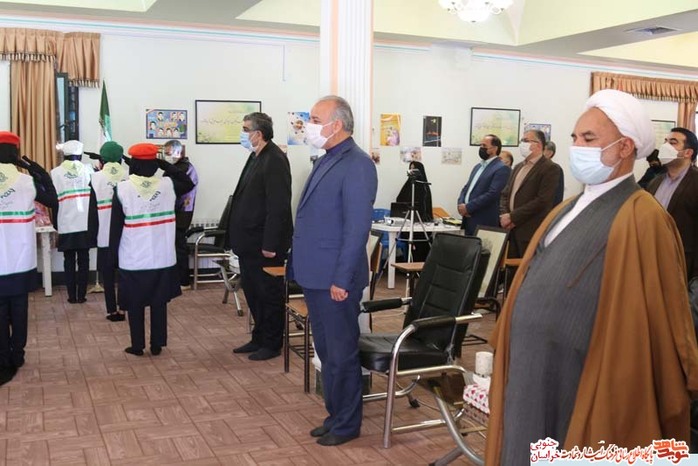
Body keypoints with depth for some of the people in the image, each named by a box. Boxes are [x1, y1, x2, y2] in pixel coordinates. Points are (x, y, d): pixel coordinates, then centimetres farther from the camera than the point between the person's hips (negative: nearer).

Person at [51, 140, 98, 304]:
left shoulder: (56, 173, -1)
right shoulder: (87, 170, -2)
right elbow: (93, 198, 0)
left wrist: (56, 224, 13)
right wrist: (93, 224, 10)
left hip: (66, 225, 0)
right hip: (85, 225, 0)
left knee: (69, 261, 9)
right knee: (83, 260, 7)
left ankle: (72, 295, 10)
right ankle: (81, 295, 9)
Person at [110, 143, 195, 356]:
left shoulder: (122, 189, -9)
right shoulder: (168, 185, -5)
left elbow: (116, 226, -5)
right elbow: (189, 183, 17)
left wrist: (114, 254, 5)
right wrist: (165, 164, 10)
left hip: (132, 259, -2)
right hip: (162, 258, 2)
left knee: (135, 304, 10)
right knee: (159, 303, 11)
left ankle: (137, 345, 16)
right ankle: (157, 344, 16)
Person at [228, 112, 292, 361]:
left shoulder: (275, 160, -17)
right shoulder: (256, 157, 11)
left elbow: (279, 206, -22)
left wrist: (270, 244, -22)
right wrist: (238, 236, 14)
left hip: (265, 243, -9)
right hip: (250, 242, 9)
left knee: (269, 294, 4)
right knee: (252, 292, 17)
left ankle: (271, 344, 17)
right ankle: (259, 338, 31)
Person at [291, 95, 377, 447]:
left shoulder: (356, 166, -16)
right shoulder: (326, 160, 12)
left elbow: (357, 229, -20)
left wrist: (341, 280, -20)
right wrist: (303, 267, 15)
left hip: (334, 280, -9)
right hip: (315, 276, 9)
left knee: (341, 354, 5)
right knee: (326, 351, 18)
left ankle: (346, 424, 20)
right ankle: (335, 415, 32)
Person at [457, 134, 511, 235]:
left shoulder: (502, 168, -9)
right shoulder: (478, 166, 19)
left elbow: (492, 194, -19)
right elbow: (466, 188, 19)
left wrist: (468, 207, -16)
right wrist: (461, 204, -2)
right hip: (469, 221, 8)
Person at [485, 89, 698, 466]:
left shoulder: (642, 219, -15)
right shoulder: (568, 210, 12)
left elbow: (658, 321, -16)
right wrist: (502, 352, 17)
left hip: (577, 388, -8)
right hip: (533, 376, 8)